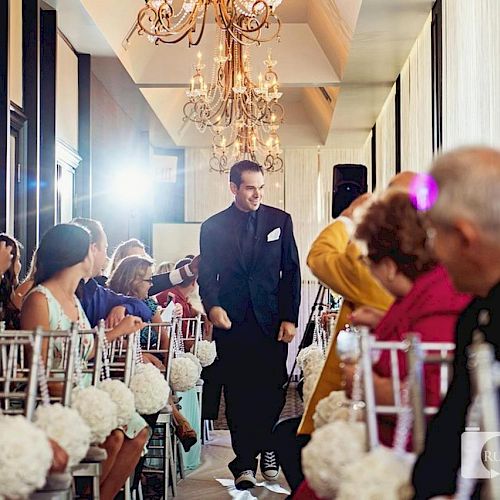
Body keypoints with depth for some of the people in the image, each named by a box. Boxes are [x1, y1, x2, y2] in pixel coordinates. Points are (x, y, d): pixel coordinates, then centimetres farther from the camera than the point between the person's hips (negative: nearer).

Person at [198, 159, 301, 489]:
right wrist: (213, 306, -13)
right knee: (237, 394, 0)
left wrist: (290, 318, -1)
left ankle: (267, 448, 26)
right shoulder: (213, 226, 7)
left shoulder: (280, 221, 7)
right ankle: (244, 463, 7)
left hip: (272, 321, 0)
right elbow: (207, 275, 6)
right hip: (231, 322, 0)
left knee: (272, 390, 3)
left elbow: (291, 272, 6)